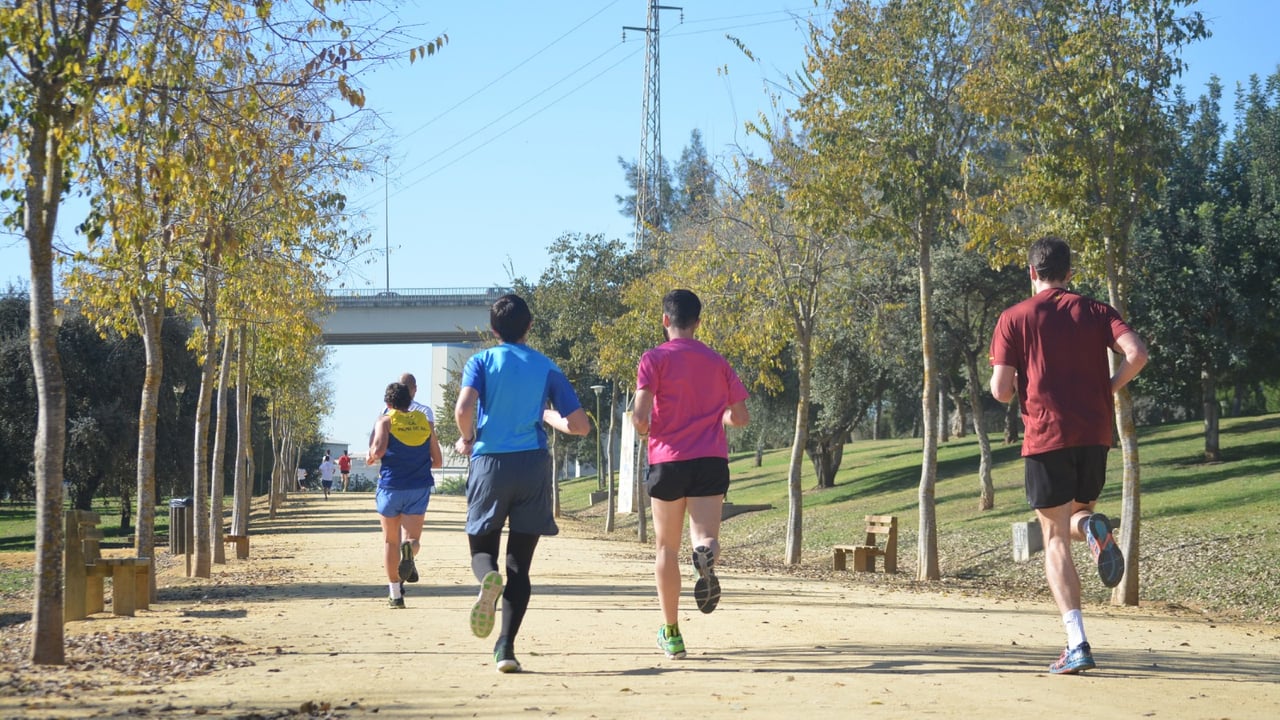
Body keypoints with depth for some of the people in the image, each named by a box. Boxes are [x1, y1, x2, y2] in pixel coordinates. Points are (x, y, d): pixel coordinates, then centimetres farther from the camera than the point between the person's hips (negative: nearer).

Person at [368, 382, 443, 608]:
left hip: (391, 486, -2)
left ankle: (396, 594, 12)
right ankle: (409, 548, -35)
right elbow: (437, 461, 11)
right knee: (412, 539, 3)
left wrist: (371, 458, 4)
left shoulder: (385, 421, -1)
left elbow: (379, 450, -18)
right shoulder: (424, 422, 11)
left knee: (390, 541, 12)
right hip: (419, 488, 2)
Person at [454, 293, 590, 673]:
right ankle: (506, 647, -7)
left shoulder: (481, 361, 5)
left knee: (482, 549, 13)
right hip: (533, 465, 1)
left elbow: (464, 407, -14)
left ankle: (489, 578, -25)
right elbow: (580, 425, 6)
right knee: (519, 565, 5)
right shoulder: (547, 368, 10)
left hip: (489, 464, -1)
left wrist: (467, 440, 5)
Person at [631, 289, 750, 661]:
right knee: (705, 536, -5)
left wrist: (642, 428, 12)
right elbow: (741, 417, 12)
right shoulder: (717, 362, 11)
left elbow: (640, 414, -11)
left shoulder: (655, 358, 0)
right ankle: (706, 554, -44)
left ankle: (671, 633, 15)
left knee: (667, 547, 11)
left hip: (668, 459, -2)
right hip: (712, 460, 2)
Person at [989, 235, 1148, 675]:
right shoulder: (1095, 312, 9)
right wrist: (1108, 388, 8)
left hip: (1046, 437, -3)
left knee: (1056, 540, 2)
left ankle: (1077, 645, -11)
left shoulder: (1014, 319, 3)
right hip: (1095, 434, 3)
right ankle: (1092, 527, -16)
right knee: (1076, 515, 24)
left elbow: (1001, 390, -4)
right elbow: (1136, 353, -8)